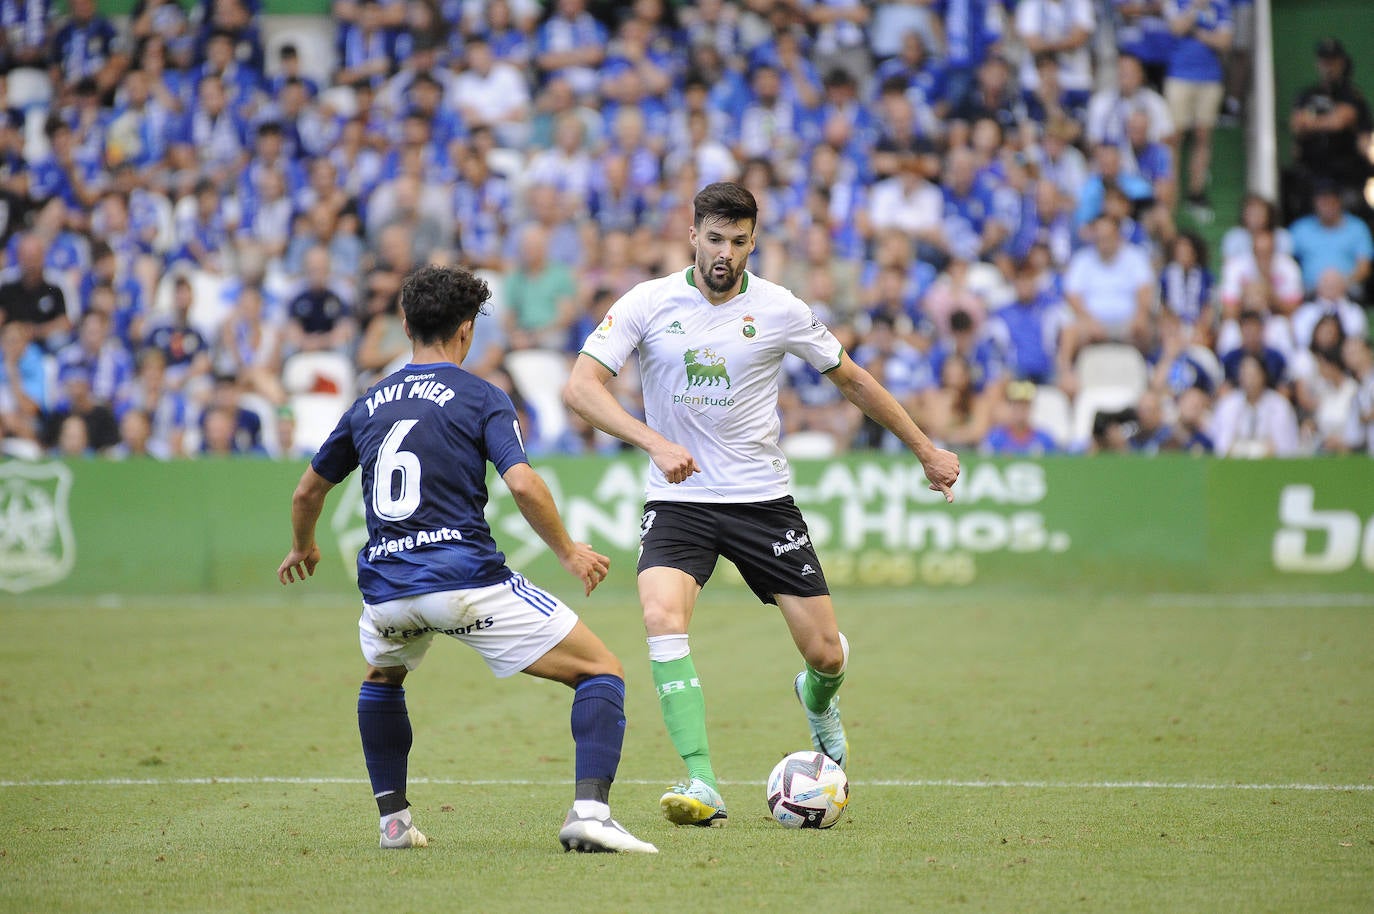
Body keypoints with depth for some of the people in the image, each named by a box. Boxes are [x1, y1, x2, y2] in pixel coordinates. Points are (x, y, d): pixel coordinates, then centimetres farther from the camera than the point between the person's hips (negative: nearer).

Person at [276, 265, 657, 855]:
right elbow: (523, 484, -13)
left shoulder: (368, 405, 17)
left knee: (382, 678, 38)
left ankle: (393, 819, 30)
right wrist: (568, 552, 2)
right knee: (602, 673, 1)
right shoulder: (480, 398, 2)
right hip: (466, 578, -5)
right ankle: (589, 812, -19)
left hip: (386, 586, 5)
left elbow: (307, 492, 28)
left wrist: (302, 549, 48)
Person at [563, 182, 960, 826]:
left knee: (825, 653, -1)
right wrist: (654, 442, -27)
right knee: (662, 616, -28)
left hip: (763, 500, 1)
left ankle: (818, 699, 39)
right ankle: (702, 786, -26)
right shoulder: (649, 304, -5)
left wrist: (926, 450, 15)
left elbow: (852, 380, 11)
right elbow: (580, 387, -12)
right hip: (678, 501, -1)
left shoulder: (778, 310, -3)